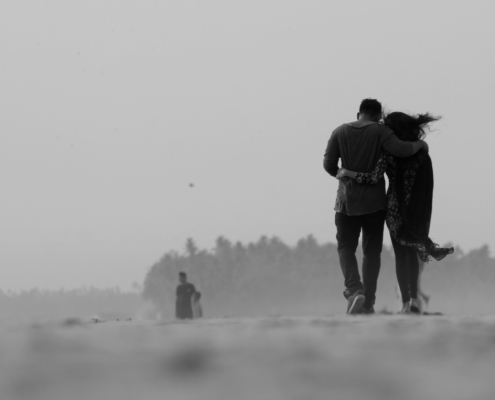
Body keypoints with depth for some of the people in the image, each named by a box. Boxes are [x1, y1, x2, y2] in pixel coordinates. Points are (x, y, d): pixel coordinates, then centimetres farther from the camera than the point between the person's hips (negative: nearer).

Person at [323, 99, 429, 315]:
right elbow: (400, 149, -19)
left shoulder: (340, 132, 0)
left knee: (346, 248, 7)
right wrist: (420, 144, 0)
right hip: (374, 200, -1)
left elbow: (328, 164, -1)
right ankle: (368, 302, 7)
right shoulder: (380, 131, -7)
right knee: (372, 251, 9)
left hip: (347, 200, 1)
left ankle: (354, 289, -19)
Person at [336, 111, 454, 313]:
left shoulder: (389, 151, -12)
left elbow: (374, 178, -20)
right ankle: (414, 298, 6)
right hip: (419, 209, 3)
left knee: (401, 254, 7)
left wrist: (347, 172, -11)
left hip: (396, 207, -3)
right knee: (411, 252, 17)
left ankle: (406, 302, 0)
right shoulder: (421, 150, 3)